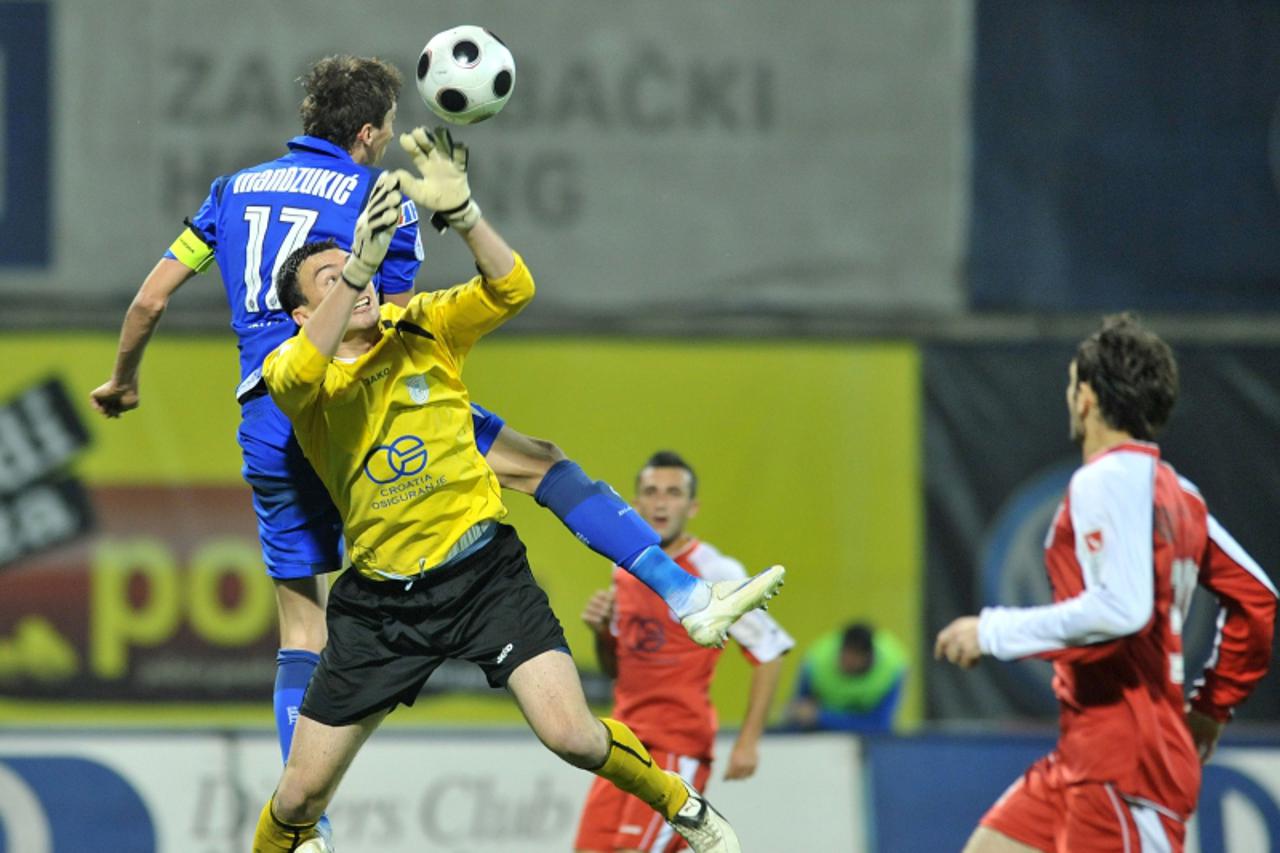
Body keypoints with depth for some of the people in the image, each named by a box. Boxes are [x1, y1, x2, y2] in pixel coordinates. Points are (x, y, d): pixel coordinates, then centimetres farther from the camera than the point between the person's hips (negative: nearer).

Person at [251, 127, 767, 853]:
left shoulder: (420, 327, 2)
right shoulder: (291, 367, -2)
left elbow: (511, 290, -14)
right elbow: (301, 373, -28)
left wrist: (459, 211, -29)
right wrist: (361, 259, -38)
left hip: (482, 569, -1)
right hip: (382, 595, 1)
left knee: (571, 734, -18)